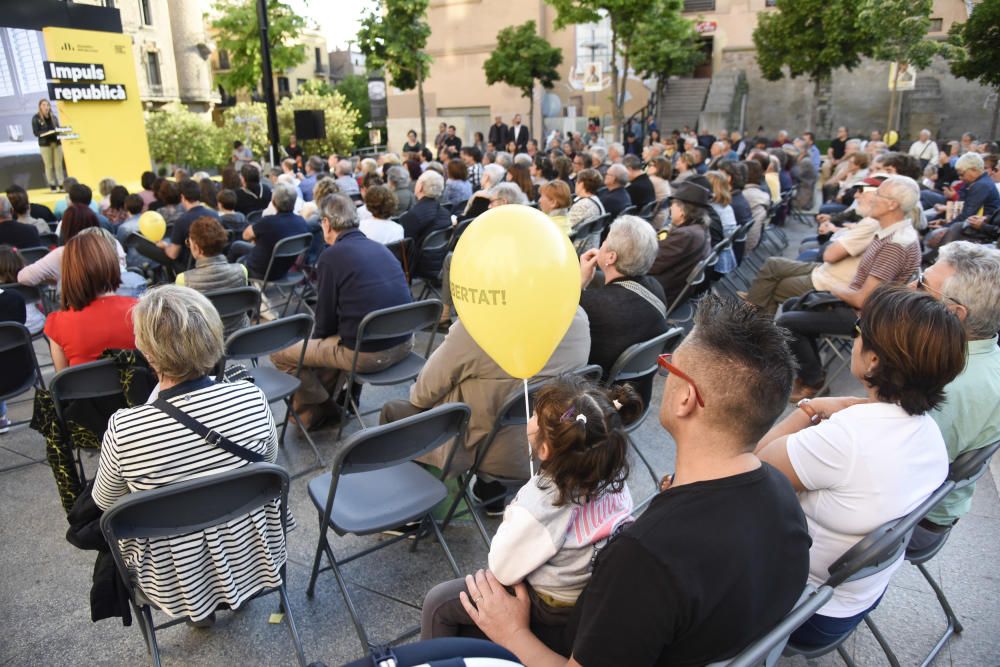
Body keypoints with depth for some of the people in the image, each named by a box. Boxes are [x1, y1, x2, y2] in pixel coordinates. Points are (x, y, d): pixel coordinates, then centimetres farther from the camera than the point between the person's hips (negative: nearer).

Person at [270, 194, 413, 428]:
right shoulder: (379, 247, 11)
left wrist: (317, 336, 19)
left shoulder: (331, 256, -9)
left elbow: (326, 319, -3)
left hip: (368, 354, -8)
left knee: (281, 353, 8)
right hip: (404, 343, 8)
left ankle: (318, 410, 23)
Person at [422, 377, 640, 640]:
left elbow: (503, 571, -22)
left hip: (554, 607, -7)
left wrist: (509, 523, -5)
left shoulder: (540, 505, -37)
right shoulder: (612, 471, -20)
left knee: (438, 602, 6)